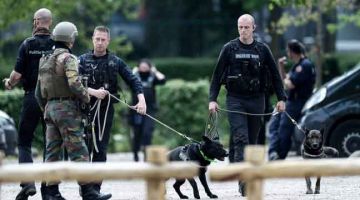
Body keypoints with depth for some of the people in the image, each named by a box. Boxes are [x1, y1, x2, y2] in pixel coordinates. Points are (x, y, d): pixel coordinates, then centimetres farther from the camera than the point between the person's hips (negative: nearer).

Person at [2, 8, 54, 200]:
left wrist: (9, 83, 12)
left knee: (24, 142, 5)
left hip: (31, 97, -2)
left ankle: (27, 182, -13)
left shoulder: (27, 44, -6)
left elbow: (17, 74, -9)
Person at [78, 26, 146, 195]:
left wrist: (141, 99, -10)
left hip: (106, 110, 1)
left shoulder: (116, 62, 7)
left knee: (100, 150, 1)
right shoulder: (83, 60, 3)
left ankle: (95, 188, 4)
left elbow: (132, 80, 5)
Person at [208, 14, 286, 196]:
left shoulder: (262, 50, 7)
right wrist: (212, 99, -4)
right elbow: (217, 75, 4)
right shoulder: (229, 49, 2)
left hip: (256, 100, 2)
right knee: (240, 139, -15)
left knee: (252, 140, 5)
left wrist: (281, 98, 3)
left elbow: (275, 75, 10)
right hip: (235, 100, -2)